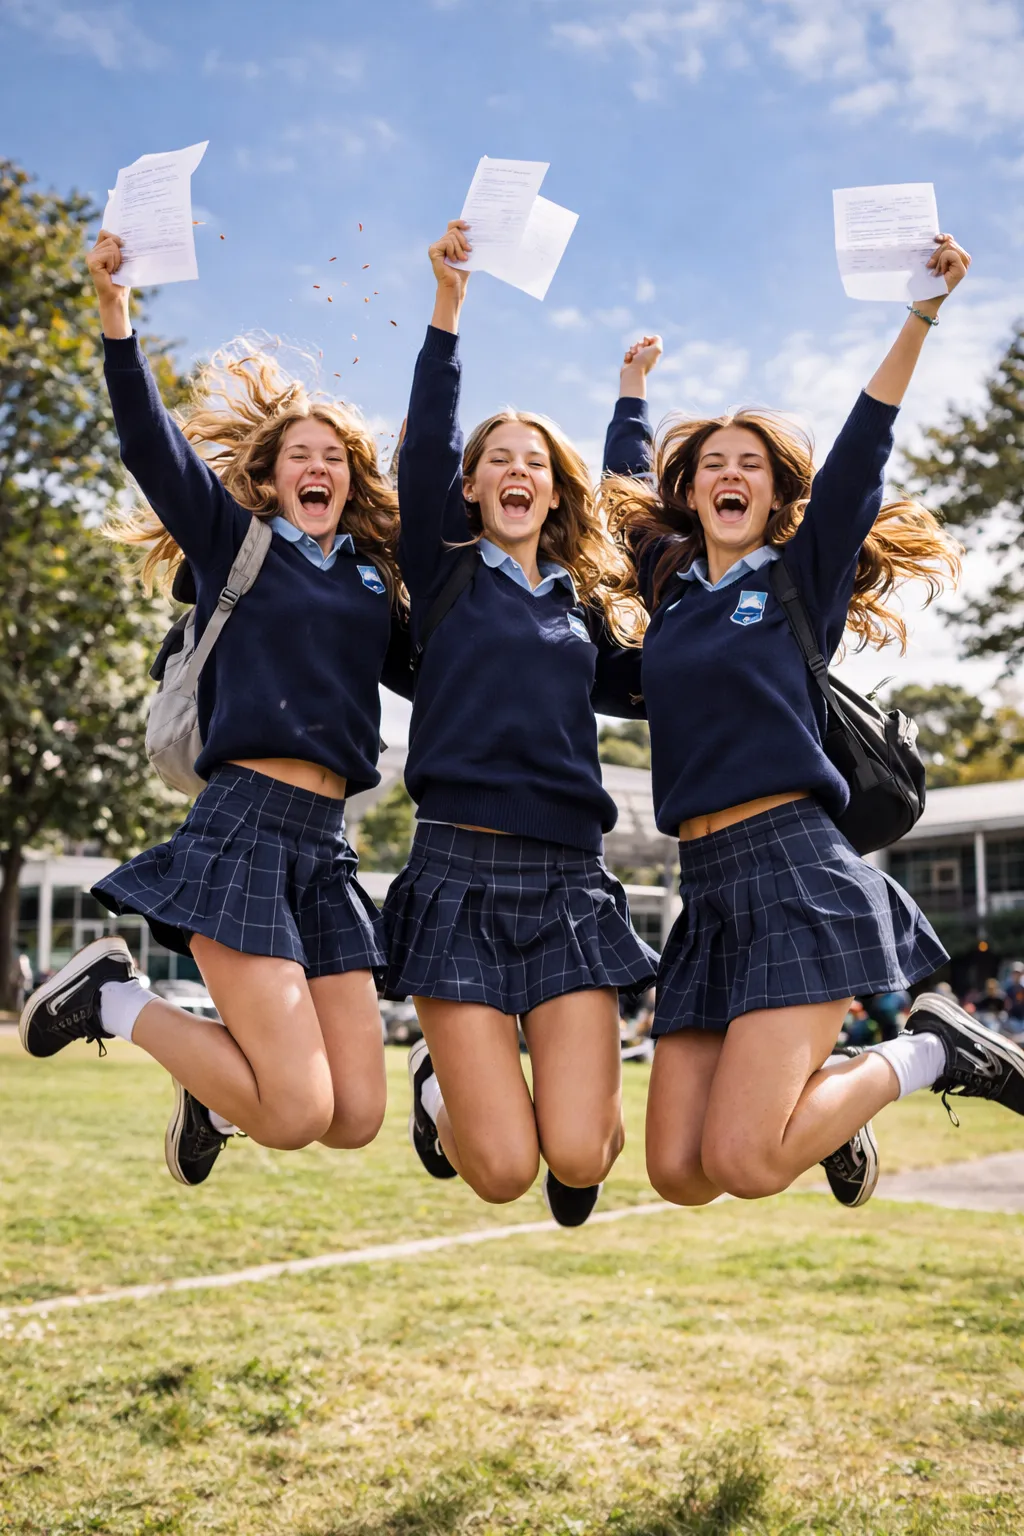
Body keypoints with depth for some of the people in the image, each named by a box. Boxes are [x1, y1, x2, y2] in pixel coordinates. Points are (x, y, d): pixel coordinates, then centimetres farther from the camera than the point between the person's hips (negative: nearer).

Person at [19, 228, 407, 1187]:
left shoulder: (376, 570, 18)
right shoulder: (233, 540, 8)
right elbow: (151, 443, -3)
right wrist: (114, 308, -15)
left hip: (325, 846, 5)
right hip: (245, 826, -5)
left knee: (356, 1118, 0)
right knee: (296, 1113, -13)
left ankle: (215, 1089, 30)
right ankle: (110, 999, 9)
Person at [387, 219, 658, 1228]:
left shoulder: (587, 604, 16)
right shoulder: (446, 575, 7)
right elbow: (424, 447, -5)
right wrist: (447, 307, -13)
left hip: (567, 877, 3)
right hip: (460, 869, -2)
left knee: (576, 1157, -8)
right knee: (502, 1171, -7)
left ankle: (589, 1102, 29)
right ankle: (441, 1081, 27)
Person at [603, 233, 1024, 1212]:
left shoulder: (802, 576, 7)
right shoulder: (668, 586, 18)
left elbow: (862, 450, -3)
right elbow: (624, 482, 34)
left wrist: (921, 314, -9)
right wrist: (632, 387, 42)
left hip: (795, 870, -5)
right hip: (706, 887, 5)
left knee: (741, 1163, -17)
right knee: (680, 1175, -1)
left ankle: (927, 1053, 7)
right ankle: (821, 1082, 26)